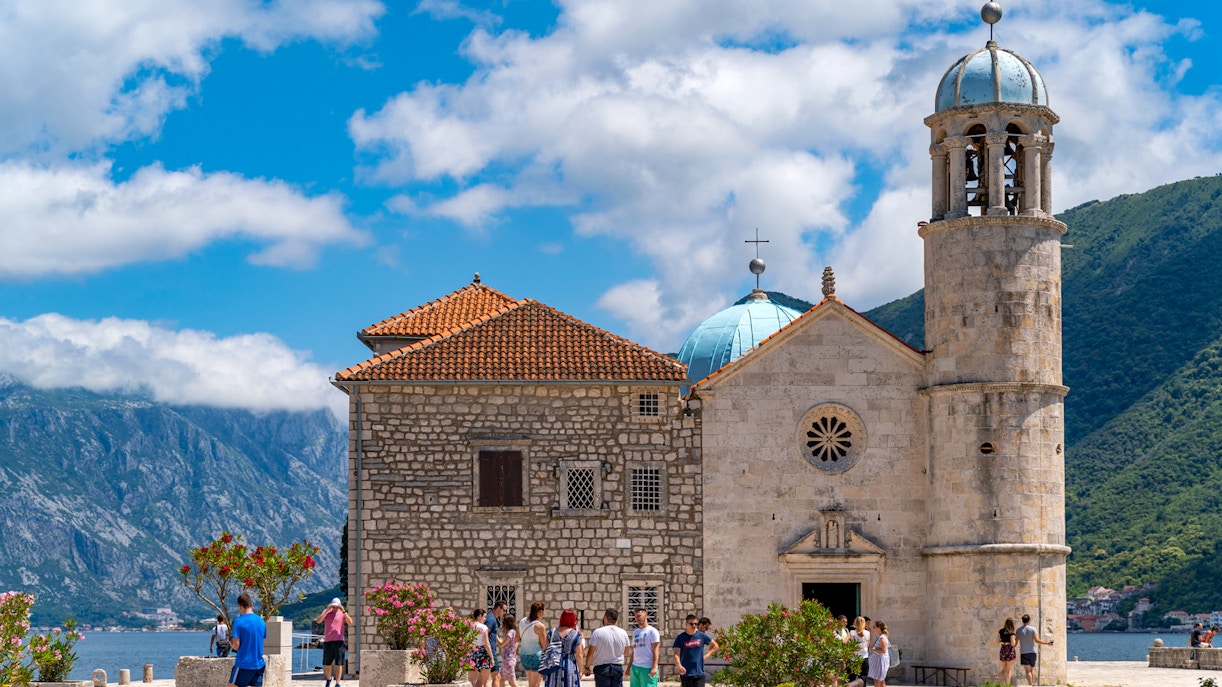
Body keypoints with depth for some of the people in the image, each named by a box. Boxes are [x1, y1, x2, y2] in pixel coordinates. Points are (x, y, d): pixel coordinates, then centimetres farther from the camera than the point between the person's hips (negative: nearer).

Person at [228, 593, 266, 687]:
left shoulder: (239, 622, -12)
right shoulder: (261, 621, 6)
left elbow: (236, 646, -14)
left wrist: (230, 640, 6)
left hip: (243, 664, -5)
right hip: (259, 664, 5)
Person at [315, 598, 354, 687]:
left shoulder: (342, 613, 3)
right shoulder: (326, 612, 5)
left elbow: (350, 622, -13)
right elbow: (318, 620, -10)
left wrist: (343, 611, -20)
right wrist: (327, 610, -18)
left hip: (339, 641, -2)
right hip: (327, 641, 2)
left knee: (339, 664, -6)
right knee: (327, 663, 8)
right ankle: (328, 679, 32)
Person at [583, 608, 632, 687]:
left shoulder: (598, 632, -11)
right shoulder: (623, 633, 1)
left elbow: (590, 653, -8)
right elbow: (626, 653, 13)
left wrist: (587, 667, 4)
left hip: (602, 668, -3)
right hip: (618, 668, 3)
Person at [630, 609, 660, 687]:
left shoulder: (652, 631, -3)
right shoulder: (635, 632, 18)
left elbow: (655, 651, -8)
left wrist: (654, 667, -17)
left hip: (648, 668, -7)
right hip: (635, 667, 7)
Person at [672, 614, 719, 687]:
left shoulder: (701, 636, 5)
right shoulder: (680, 638, -3)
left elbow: (715, 646, 19)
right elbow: (676, 654, -12)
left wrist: (706, 655, 4)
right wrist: (679, 666, -31)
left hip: (699, 673, 1)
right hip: (685, 673, -1)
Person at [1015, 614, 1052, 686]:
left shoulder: (1018, 630, 1)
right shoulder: (1032, 629, -4)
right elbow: (1037, 640, -9)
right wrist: (1047, 643, 2)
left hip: (1023, 653, -1)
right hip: (1032, 652, 1)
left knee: (1028, 670, -5)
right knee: (1032, 669, 14)